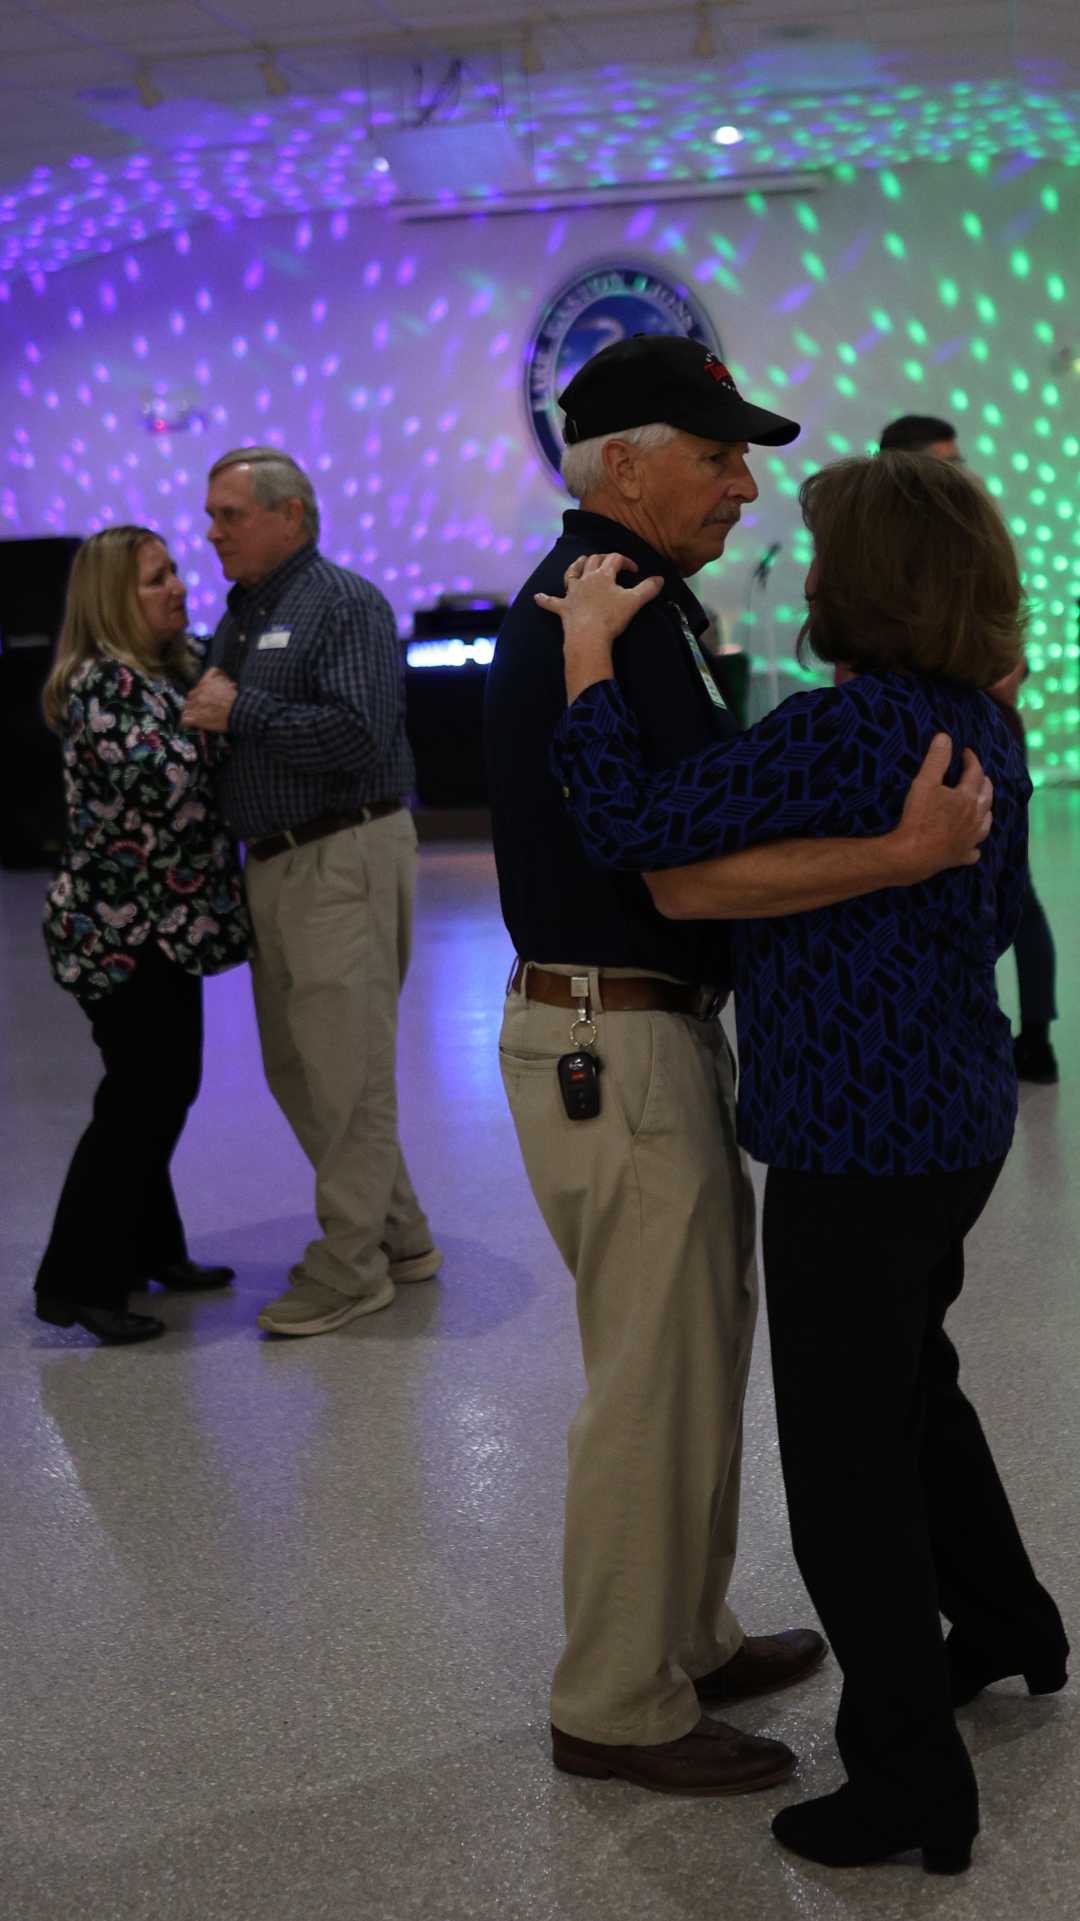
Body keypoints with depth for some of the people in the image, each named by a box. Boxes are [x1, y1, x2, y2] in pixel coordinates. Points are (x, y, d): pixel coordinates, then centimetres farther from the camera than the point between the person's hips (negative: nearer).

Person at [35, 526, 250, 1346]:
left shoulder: (168, 673, 13)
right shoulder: (102, 684, -16)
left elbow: (199, 784, 22)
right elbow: (165, 781, -26)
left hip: (161, 925, 9)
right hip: (121, 931, -9)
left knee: (162, 1088, 15)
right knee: (140, 1098, -7)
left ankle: (150, 1249, 29)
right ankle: (76, 1283, 2)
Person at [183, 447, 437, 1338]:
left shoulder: (345, 602, -9)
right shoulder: (240, 613, 17)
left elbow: (360, 734, -22)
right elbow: (218, 720, 22)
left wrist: (241, 711, -17)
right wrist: (205, 714, 2)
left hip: (345, 861, -9)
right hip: (275, 864, 9)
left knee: (346, 1075, -2)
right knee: (295, 1069, 13)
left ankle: (350, 1270, 10)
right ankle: (400, 1237, 26)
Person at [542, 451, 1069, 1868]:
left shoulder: (843, 733, -24)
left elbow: (630, 824, -26)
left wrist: (588, 651, -16)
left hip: (858, 1143, -9)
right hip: (957, 1115, 9)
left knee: (848, 1455, 4)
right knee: (913, 1379, 29)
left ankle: (911, 1783, 18)